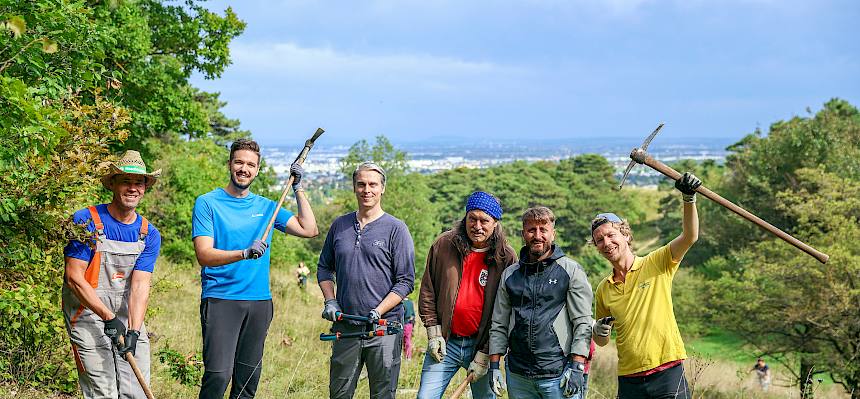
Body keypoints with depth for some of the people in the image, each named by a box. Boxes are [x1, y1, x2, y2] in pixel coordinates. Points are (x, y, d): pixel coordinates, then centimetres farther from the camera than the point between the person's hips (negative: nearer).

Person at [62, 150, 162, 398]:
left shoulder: (149, 234, 4)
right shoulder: (85, 220, -8)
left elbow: (139, 286, -6)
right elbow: (74, 277, -12)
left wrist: (134, 330, -20)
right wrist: (108, 317, -17)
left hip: (128, 315, 4)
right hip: (88, 315, -4)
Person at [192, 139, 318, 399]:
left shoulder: (266, 207, 14)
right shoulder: (208, 203, 0)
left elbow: (309, 229, 7)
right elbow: (204, 255, -11)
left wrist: (298, 188, 5)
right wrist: (244, 253, -26)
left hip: (259, 302, 5)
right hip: (220, 300, -4)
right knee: (219, 374, -16)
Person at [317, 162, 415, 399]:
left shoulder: (396, 229, -2)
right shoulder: (339, 226, 10)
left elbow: (405, 281, -5)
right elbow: (324, 268, 18)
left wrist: (378, 312, -15)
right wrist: (330, 301, 2)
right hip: (345, 326, 3)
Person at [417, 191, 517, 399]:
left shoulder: (506, 257, -5)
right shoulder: (443, 245, 0)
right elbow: (427, 291, 7)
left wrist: (484, 355, -8)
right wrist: (434, 332, 0)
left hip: (482, 345, -1)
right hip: (444, 343, 1)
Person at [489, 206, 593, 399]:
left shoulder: (571, 271, 1)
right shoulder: (510, 275, 12)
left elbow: (583, 323, -4)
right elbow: (499, 325, 14)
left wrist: (577, 367, -11)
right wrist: (494, 366, 7)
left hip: (559, 375, -3)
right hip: (517, 376, 4)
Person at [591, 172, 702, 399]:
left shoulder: (657, 264, 1)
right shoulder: (603, 290, 10)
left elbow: (689, 237, -15)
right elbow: (601, 342, 20)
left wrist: (688, 199, -29)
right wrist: (599, 331, -3)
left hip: (667, 372, -4)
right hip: (629, 380, 4)